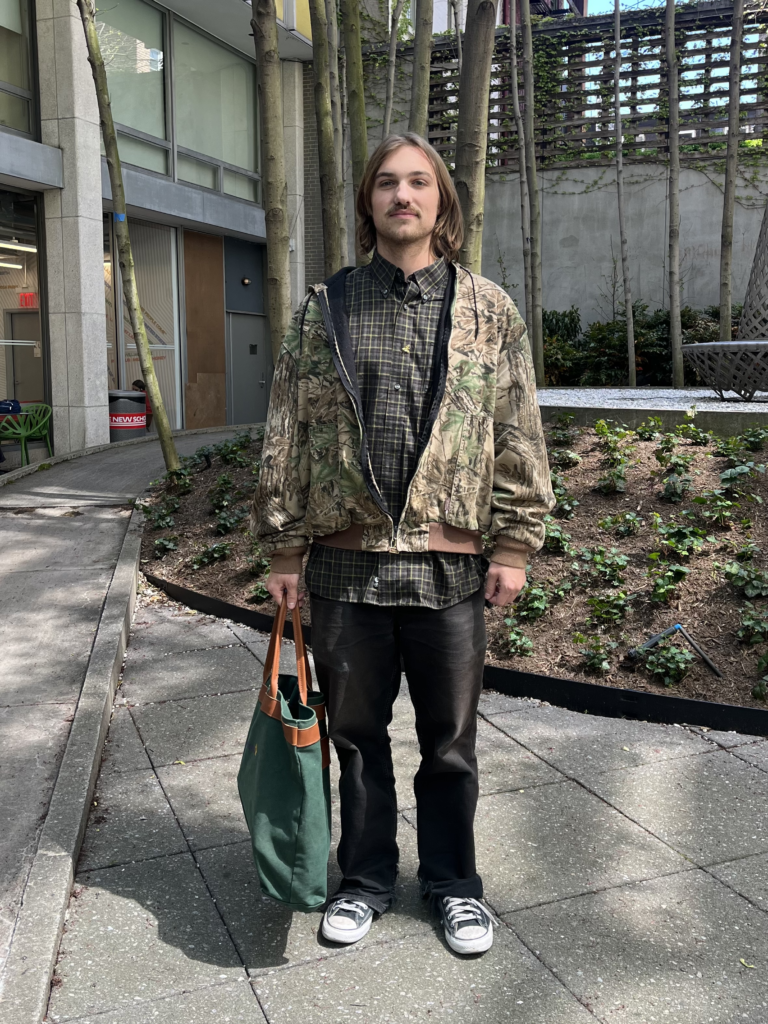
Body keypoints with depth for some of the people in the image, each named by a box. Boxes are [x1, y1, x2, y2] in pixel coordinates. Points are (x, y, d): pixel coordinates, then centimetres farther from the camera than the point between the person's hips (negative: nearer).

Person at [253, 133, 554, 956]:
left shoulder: (488, 310, 4)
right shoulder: (323, 309, 5)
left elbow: (518, 437, 3)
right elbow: (285, 437, 4)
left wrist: (514, 545, -2)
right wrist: (282, 546, 2)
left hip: (449, 566, 0)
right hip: (345, 563, 1)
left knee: (449, 741, 13)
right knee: (356, 733, 15)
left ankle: (452, 882, 35)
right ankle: (365, 880, 36)